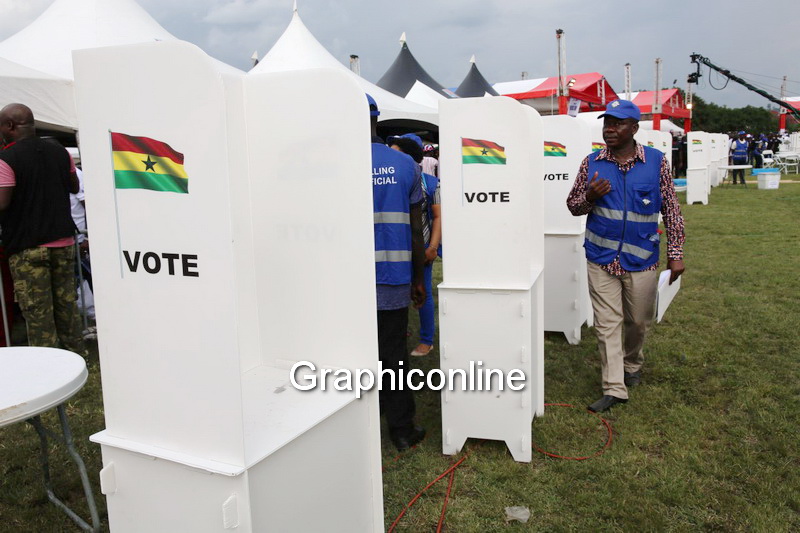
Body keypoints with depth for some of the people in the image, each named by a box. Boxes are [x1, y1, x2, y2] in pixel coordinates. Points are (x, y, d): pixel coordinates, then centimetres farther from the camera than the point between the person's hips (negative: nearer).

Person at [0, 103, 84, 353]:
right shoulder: (59, 151, 5)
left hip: (27, 247, -6)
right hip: (63, 241, 6)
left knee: (37, 313, 0)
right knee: (66, 303, 14)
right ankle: (76, 354, 23)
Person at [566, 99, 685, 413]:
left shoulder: (656, 162, -2)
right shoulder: (591, 163, 1)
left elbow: (671, 210, 2)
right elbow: (573, 206, 8)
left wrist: (675, 253, -2)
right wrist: (589, 196, -15)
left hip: (641, 260, 0)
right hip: (601, 260, 0)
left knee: (639, 321, 15)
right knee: (607, 324, 1)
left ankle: (632, 364, 43)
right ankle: (614, 388, 9)